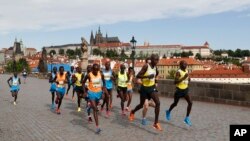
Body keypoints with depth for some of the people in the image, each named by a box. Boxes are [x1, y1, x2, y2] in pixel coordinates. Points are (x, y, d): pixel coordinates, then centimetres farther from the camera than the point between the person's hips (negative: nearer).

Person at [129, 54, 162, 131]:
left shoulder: (155, 67, 1)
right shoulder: (146, 66, -19)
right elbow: (138, 76, -24)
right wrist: (148, 76, -32)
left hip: (152, 87, 4)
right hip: (144, 88, -4)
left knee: (158, 103, -15)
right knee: (141, 105, 12)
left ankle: (156, 123, -9)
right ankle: (132, 112, 46)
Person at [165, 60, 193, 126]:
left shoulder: (187, 71, 4)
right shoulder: (178, 72, -17)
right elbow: (175, 82, -24)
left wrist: (188, 79, -2)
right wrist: (183, 78, -30)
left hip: (185, 90, 5)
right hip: (179, 90, -5)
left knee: (190, 103, -12)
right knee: (175, 103, 13)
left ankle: (187, 118, -3)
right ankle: (168, 112, 44)